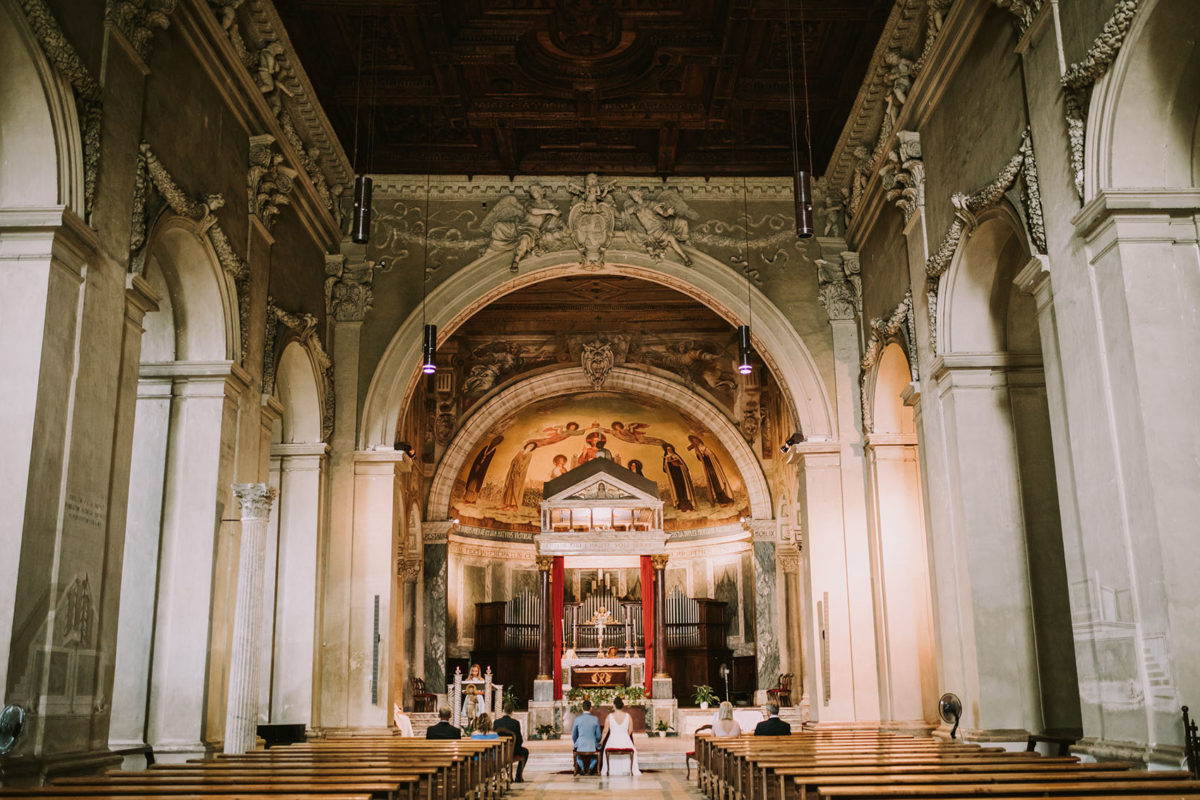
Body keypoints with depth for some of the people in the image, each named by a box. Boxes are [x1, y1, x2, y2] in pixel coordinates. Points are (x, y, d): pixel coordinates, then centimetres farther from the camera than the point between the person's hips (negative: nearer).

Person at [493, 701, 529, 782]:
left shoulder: (496, 722, -9)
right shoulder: (515, 723, -18)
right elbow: (519, 741, -13)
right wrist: (522, 740, 11)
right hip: (513, 752, -3)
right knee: (525, 751, 30)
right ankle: (518, 777, 26)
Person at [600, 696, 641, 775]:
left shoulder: (609, 717, -10)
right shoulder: (628, 716, -7)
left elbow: (605, 731, -3)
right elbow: (630, 731, 2)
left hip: (613, 742, 0)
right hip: (625, 742, 1)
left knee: (607, 749, 35)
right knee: (633, 750, 34)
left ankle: (605, 771, 40)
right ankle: (634, 771, 36)